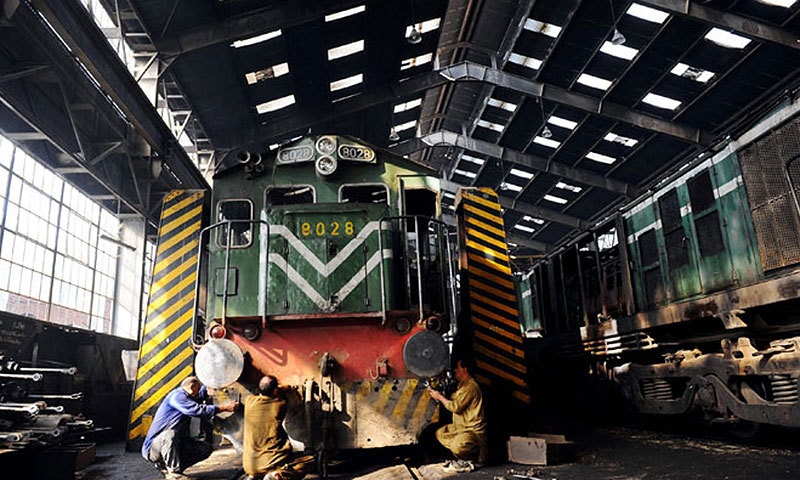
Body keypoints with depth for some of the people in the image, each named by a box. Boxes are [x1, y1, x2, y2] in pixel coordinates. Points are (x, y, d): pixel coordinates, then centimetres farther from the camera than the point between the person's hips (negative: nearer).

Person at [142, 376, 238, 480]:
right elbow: (197, 410, -29)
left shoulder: (186, 397, 15)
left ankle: (165, 466, 7)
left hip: (176, 445, 9)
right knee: (170, 434, -40)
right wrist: (223, 407, -29)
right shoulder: (177, 395, -16)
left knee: (206, 449, -2)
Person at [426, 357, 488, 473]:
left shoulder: (470, 386, -19)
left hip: (473, 430, -11)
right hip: (461, 427, 11)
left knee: (458, 446, -35)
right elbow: (454, 402, 18)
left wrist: (440, 397, -10)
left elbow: (456, 407, -22)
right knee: (440, 433, 13)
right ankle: (464, 458, 8)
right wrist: (439, 397, 5)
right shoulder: (463, 385, 15)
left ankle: (477, 460, -4)